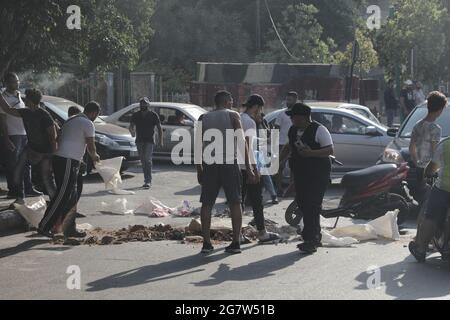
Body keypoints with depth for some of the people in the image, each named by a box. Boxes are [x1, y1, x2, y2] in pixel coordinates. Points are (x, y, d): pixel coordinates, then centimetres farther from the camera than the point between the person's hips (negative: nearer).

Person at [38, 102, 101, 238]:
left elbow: (59, 140, 27)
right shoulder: (88, 124, -5)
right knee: (61, 196, -8)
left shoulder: (71, 121, 22)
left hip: (59, 158, 10)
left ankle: (70, 228, 15)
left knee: (71, 197, 13)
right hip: (68, 162, -10)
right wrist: (94, 156, 15)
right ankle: (44, 226, -9)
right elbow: (91, 147, -6)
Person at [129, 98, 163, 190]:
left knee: (147, 160, -15)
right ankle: (147, 181, 18)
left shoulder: (153, 115, -1)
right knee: (143, 161, 8)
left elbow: (159, 128, 3)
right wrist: (132, 131, -20)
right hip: (139, 141, 4)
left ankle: (148, 181, -18)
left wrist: (160, 140, -3)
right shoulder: (136, 115, 7)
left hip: (149, 141, -4)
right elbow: (131, 126, 5)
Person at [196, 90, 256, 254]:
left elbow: (198, 146, 6)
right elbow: (242, 143, -5)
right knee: (235, 203, 6)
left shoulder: (203, 118, 10)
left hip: (209, 165, 2)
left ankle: (206, 243, 4)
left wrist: (199, 170, 13)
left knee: (207, 204, 8)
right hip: (230, 163, -2)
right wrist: (249, 168, -5)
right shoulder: (233, 116, 2)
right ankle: (236, 242, 3)